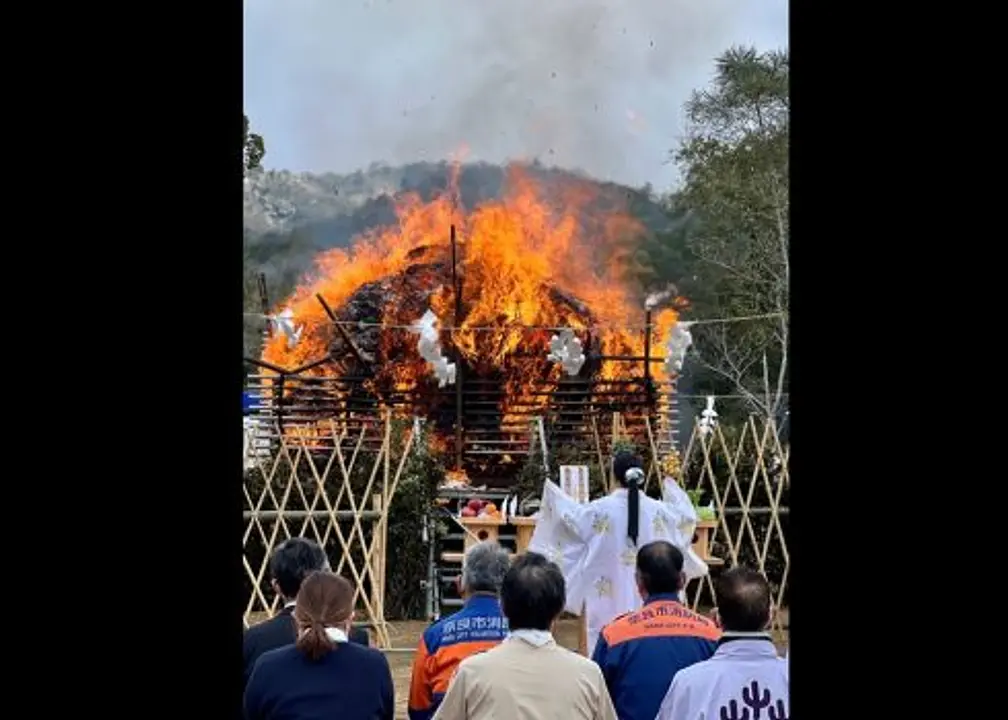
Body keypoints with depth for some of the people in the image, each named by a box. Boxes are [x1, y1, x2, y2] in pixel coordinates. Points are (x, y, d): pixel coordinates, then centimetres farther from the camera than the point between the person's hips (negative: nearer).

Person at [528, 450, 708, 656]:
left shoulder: (600, 508, -11)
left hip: (608, 594, -2)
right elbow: (687, 517, 14)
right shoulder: (657, 509, -3)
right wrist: (671, 488, 29)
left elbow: (571, 517, 2)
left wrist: (552, 493, 17)